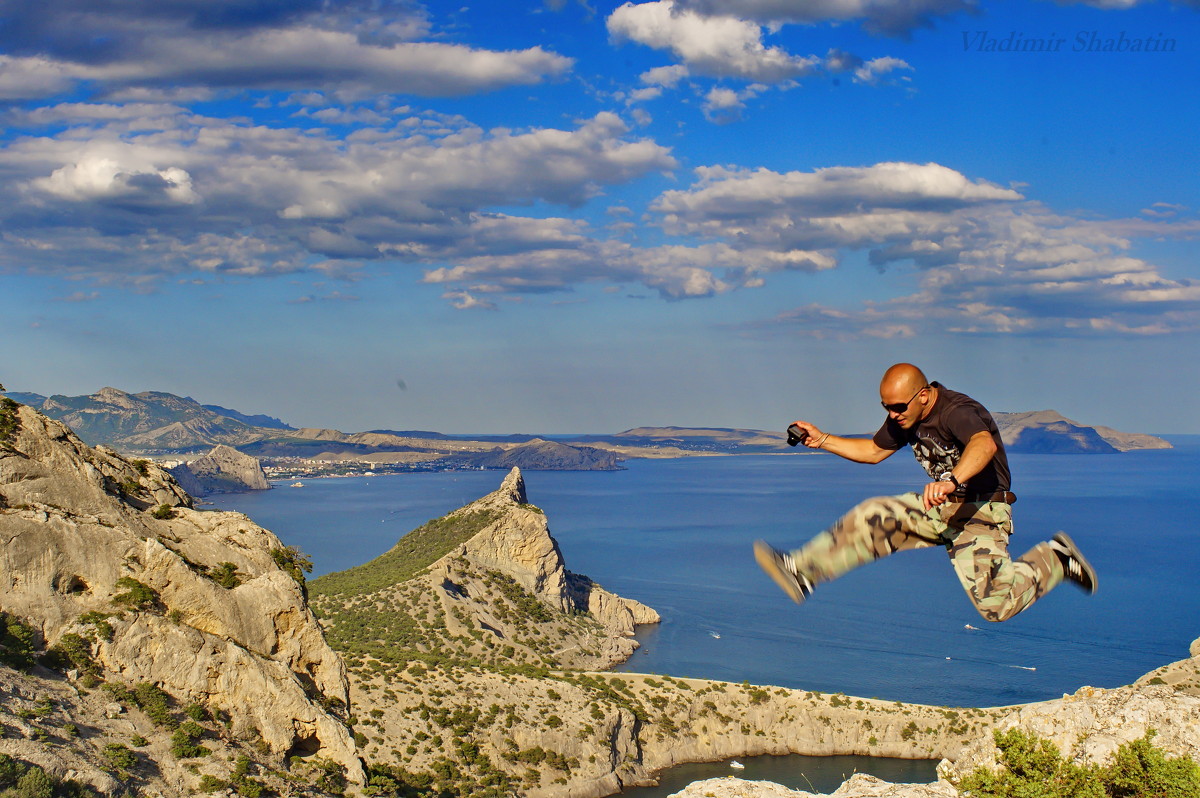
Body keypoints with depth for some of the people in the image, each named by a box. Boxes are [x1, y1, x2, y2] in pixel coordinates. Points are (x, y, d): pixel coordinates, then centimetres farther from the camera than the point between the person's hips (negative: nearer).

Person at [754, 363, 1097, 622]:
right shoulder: (904, 417, 1)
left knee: (996, 606, -16)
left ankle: (1055, 559, 7)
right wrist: (822, 440, 10)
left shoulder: (957, 411, -27)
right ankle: (801, 573, -8)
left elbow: (985, 445, -49)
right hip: (941, 507, 8)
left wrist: (952, 481, -66)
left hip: (981, 513, -8)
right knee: (872, 519, -9)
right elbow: (875, 451, 19)